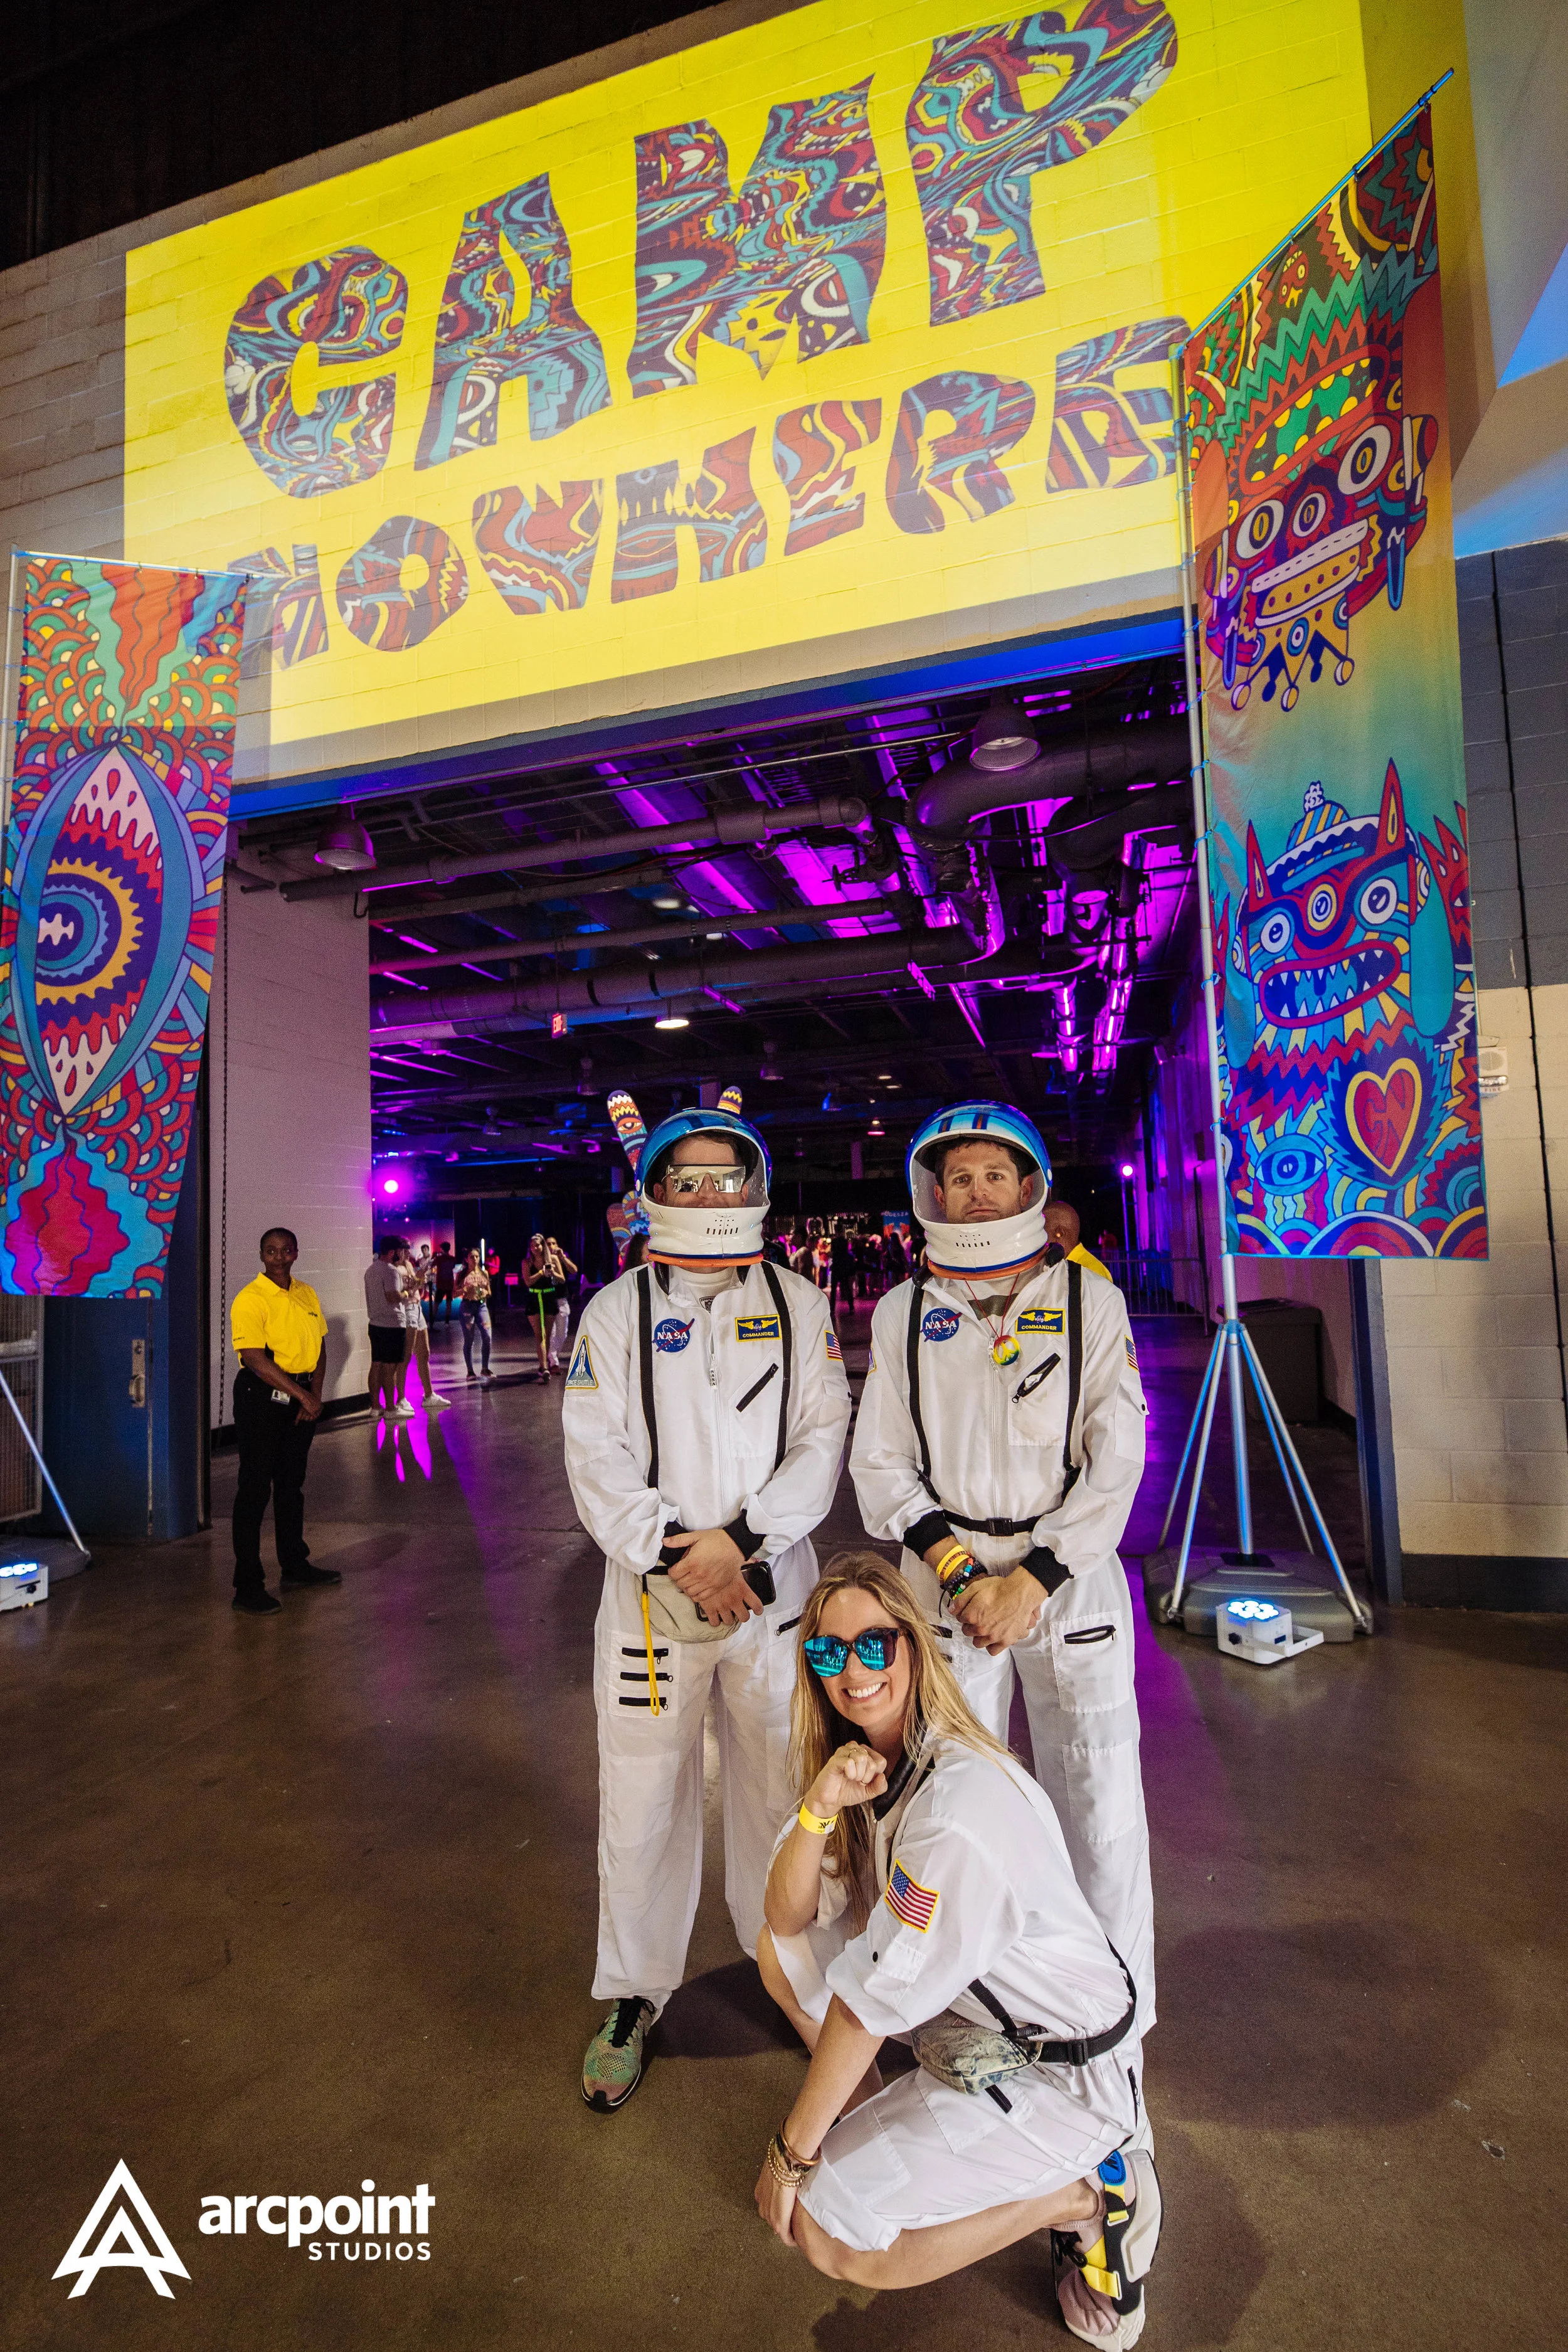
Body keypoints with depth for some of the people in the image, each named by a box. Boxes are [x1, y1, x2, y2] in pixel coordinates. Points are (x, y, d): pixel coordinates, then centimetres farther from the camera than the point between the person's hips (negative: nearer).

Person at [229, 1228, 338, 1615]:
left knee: (292, 1483, 17)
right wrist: (302, 1395, -20)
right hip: (261, 1398, -7)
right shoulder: (250, 1299, -13)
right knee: (255, 1489, -1)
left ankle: (295, 1566, 31)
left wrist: (316, 1394, -1)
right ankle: (248, 1587, 7)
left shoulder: (307, 1295, 9)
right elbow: (255, 1359, -20)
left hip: (302, 1399, 7)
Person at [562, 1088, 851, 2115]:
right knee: (644, 1795, 9)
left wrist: (742, 1538, -15)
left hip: (774, 1585, 1)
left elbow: (825, 1436, -4)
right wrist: (675, 1553, -15)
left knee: (780, 1782, 15)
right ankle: (634, 1997, 32)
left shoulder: (797, 1303, 3)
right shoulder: (617, 1310, 1)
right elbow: (596, 1458, -4)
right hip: (652, 1592, -1)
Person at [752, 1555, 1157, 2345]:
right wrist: (819, 1808, -26)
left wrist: (792, 2151, -10)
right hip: (974, 2028, 8)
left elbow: (870, 2004, -23)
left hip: (1055, 2075, -8)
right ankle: (872, 2129, 20)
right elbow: (787, 1916, -6)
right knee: (782, 1953, 4)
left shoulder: (959, 1807, -33)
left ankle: (1088, 2198, 0)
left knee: (821, 2231, -10)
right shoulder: (865, 1758, -6)